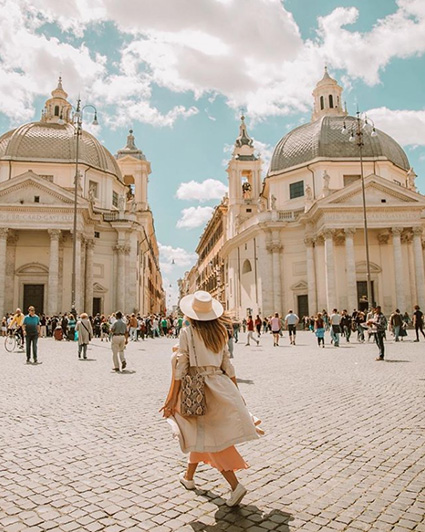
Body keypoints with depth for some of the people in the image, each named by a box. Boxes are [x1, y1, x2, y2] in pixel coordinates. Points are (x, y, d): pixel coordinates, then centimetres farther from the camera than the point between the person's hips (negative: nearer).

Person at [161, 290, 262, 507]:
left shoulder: (187, 331, -9)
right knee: (204, 432, 21)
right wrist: (236, 394, 14)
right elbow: (227, 366, 7)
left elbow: (180, 368, -12)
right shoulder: (220, 331, 5)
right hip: (220, 385, 6)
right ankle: (188, 477, 38)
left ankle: (235, 486, -3)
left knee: (209, 437, 4)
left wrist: (172, 400, -8)